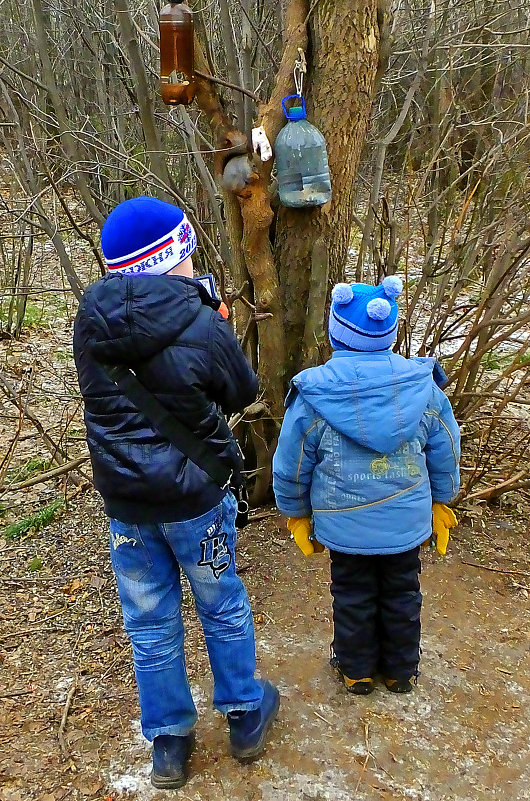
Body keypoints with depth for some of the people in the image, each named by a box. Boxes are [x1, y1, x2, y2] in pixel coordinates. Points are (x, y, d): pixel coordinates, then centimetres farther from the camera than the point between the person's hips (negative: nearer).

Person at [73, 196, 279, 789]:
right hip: (195, 497, -3)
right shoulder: (201, 327, -23)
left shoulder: (90, 318, -10)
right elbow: (242, 392, -6)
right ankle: (245, 717, 39)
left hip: (123, 501, 3)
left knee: (150, 624, 19)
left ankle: (168, 742, 35)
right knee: (223, 609, 20)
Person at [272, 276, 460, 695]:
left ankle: (357, 669, 37)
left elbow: (291, 467, -8)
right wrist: (441, 502, 16)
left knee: (353, 596, 18)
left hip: (344, 525, -2)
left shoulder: (313, 395, -18)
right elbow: (445, 452, 0)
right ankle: (402, 670, 39)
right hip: (407, 520, 2)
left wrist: (297, 514, 9)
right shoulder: (422, 385, -12)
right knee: (402, 594, 20)